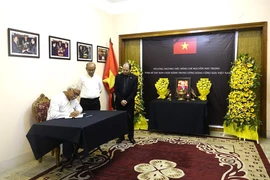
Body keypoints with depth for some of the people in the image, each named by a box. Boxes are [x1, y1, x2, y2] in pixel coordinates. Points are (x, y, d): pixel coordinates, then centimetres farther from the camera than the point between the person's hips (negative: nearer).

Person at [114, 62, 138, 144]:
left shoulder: (134, 78, -3)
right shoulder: (118, 77, 1)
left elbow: (134, 91, -6)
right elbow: (116, 90, -2)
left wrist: (127, 101, -13)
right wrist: (121, 100, -12)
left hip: (129, 103, -1)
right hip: (119, 102, 1)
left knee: (130, 120, 6)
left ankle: (131, 137, 19)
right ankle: (121, 136, 20)